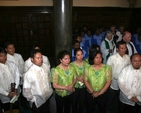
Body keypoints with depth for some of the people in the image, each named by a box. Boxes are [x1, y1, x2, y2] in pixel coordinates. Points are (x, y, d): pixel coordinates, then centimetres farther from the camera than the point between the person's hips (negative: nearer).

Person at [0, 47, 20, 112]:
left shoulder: (12, 64, -6)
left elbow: (17, 76, -1)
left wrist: (16, 88, -11)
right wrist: (7, 94, -15)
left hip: (16, 94, 3)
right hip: (5, 97, -2)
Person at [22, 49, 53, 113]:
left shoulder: (45, 66, -12)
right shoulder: (29, 73, -29)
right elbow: (26, 90, -20)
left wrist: (50, 89, 8)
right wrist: (32, 99, -8)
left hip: (47, 97, 6)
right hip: (37, 102, -5)